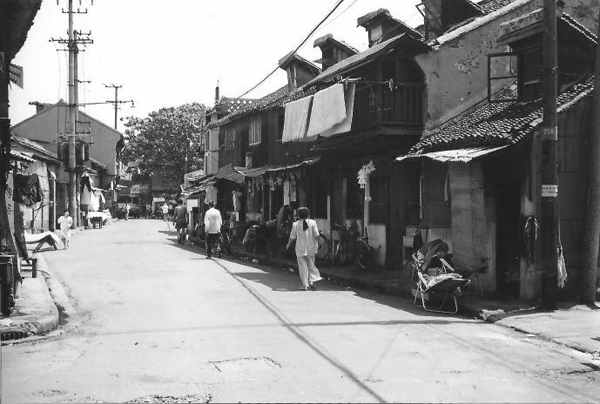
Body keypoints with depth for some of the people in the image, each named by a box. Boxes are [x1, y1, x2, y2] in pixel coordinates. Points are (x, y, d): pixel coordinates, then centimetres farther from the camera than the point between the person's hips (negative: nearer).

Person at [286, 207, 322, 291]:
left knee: (303, 267, 4)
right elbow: (316, 235, -8)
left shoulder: (295, 224, -6)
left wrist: (288, 244, 16)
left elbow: (292, 236, 1)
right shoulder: (312, 222, -5)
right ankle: (312, 280, 0)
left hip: (300, 248, -1)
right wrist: (316, 244, 5)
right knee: (311, 265, 15)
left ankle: (305, 285, 3)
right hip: (311, 247, 1)